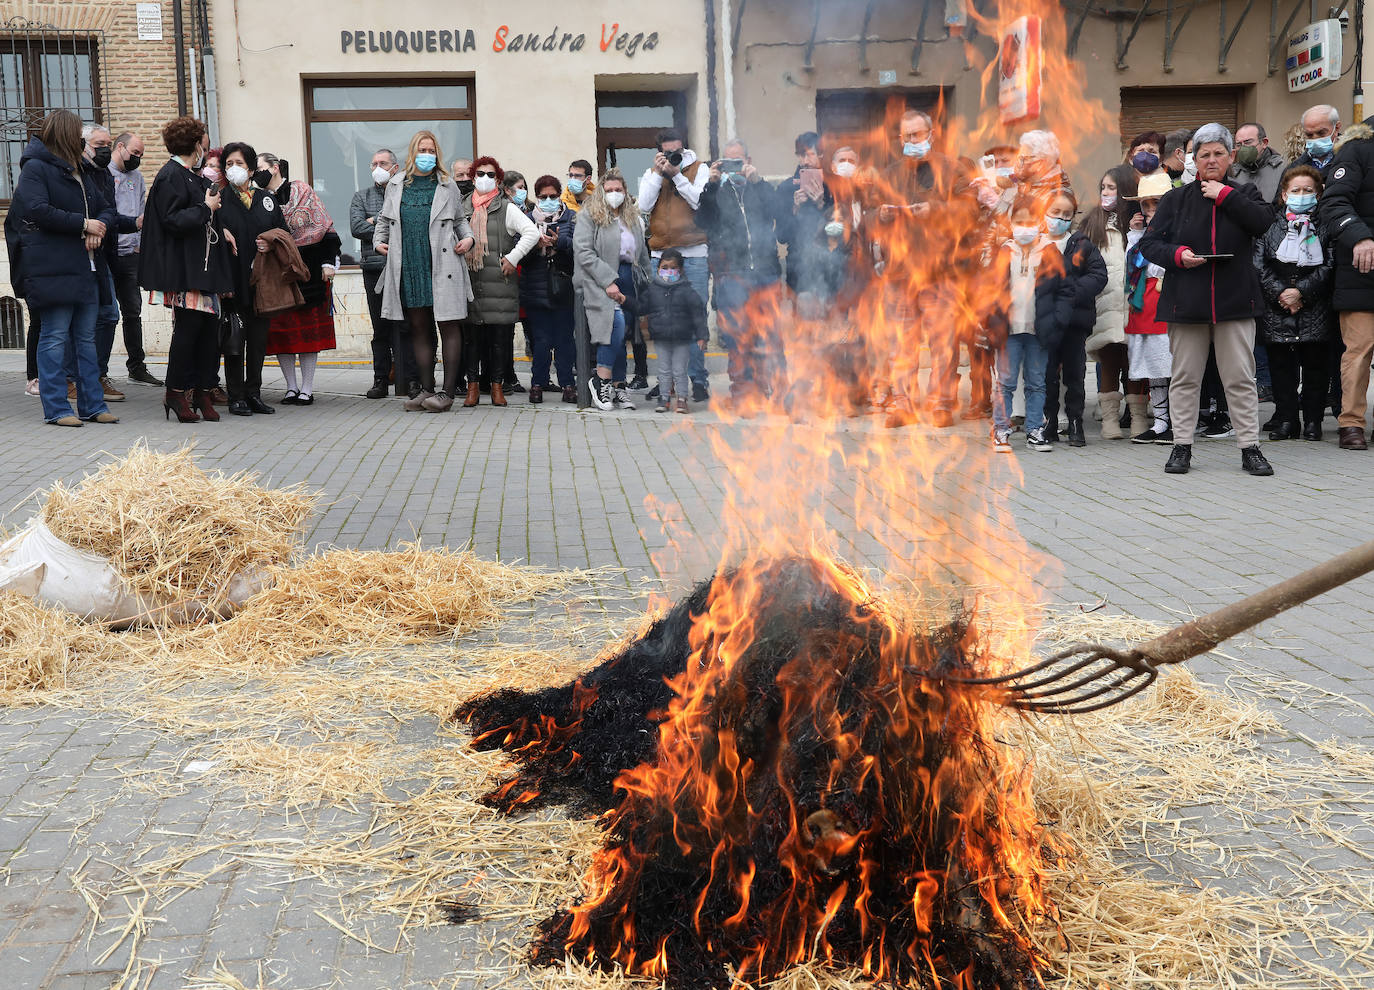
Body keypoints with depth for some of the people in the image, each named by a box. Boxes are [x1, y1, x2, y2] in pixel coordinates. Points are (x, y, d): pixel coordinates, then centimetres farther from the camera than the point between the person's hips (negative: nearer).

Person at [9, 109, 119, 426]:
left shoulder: (79, 172, 22)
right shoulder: (35, 168, -3)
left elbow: (107, 210, 22)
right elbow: (37, 210, -17)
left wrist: (99, 228, 0)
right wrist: (83, 224, -13)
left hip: (85, 267, 8)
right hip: (52, 267, -8)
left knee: (86, 338, 8)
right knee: (55, 337, -5)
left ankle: (92, 405, 12)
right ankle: (55, 409, -1)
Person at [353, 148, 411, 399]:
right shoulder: (361, 196, 14)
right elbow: (356, 227, -1)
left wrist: (376, 223, -7)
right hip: (374, 268, 3)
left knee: (405, 325, -4)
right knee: (380, 327, 6)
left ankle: (409, 379, 0)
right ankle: (381, 379, 11)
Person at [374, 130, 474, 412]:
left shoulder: (447, 186, 8)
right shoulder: (396, 184, 13)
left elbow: (460, 220, 17)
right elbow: (384, 219, 24)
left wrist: (468, 238, -1)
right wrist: (379, 241, 8)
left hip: (441, 267, -2)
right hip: (409, 268, 3)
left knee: (449, 326, -5)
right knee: (418, 328, 6)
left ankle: (448, 391, -3)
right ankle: (426, 389, 12)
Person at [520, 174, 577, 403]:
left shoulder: (571, 217, 8)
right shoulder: (526, 218, 10)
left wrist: (559, 242, -20)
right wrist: (535, 244, -17)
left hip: (563, 288, 0)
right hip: (535, 288, 0)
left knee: (565, 337, 2)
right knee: (540, 339, 0)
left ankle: (568, 383, 8)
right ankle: (538, 383, 7)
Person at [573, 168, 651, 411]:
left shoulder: (634, 219, 21)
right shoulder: (588, 215, 2)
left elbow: (643, 256, 24)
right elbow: (583, 252, -9)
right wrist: (608, 281, -16)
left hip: (628, 281, 6)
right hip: (598, 280, -6)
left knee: (622, 334, -3)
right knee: (617, 322, -27)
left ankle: (617, 388, 2)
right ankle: (601, 381, -18)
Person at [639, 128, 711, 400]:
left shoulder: (699, 169, 7)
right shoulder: (651, 174, 15)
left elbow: (700, 202, -8)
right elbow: (644, 206, 0)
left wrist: (676, 174, -10)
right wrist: (658, 173, -4)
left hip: (694, 255, -3)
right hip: (660, 254, 3)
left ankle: (698, 379, -1)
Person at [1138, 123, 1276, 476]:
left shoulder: (1244, 195, 10)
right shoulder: (1175, 199, 9)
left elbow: (1264, 221, -10)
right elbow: (1149, 243, 6)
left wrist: (1225, 194, -9)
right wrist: (1177, 255, -13)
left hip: (1235, 301, 0)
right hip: (1186, 301, 0)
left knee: (1241, 378, 1)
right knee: (1185, 377, 4)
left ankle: (1250, 448, 6)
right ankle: (1182, 447, 12)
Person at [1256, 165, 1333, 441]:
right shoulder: (1271, 226, 8)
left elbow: (1328, 267, -3)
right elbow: (1260, 265, 0)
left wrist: (1301, 291, -13)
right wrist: (1280, 293, -11)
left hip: (1315, 312, -1)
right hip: (1277, 310, 1)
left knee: (1314, 365, 3)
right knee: (1281, 365, 3)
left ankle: (1313, 420, 11)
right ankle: (1286, 419, 11)